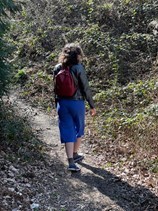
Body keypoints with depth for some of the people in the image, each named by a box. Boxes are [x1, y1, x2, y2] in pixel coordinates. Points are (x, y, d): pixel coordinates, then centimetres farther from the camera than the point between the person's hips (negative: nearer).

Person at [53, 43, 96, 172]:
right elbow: (86, 88, -11)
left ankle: (71, 161, -1)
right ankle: (75, 154, 34)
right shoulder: (78, 68, -13)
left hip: (62, 103, 3)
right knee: (79, 129, 20)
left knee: (68, 131, 6)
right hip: (77, 103, -3)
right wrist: (92, 106, -2)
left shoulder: (58, 68, 1)